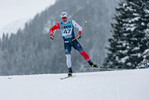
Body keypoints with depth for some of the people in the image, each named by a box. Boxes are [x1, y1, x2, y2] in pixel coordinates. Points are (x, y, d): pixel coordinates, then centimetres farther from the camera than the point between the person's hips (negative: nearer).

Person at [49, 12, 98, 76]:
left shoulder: (71, 22, -3)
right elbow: (51, 29, 3)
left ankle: (90, 63, 8)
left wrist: (79, 34, -17)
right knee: (68, 56, -10)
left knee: (82, 52, -6)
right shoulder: (59, 24, -1)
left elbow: (80, 28, 0)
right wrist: (51, 34, -16)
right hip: (66, 42, 0)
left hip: (73, 40, 0)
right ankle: (70, 70, -2)